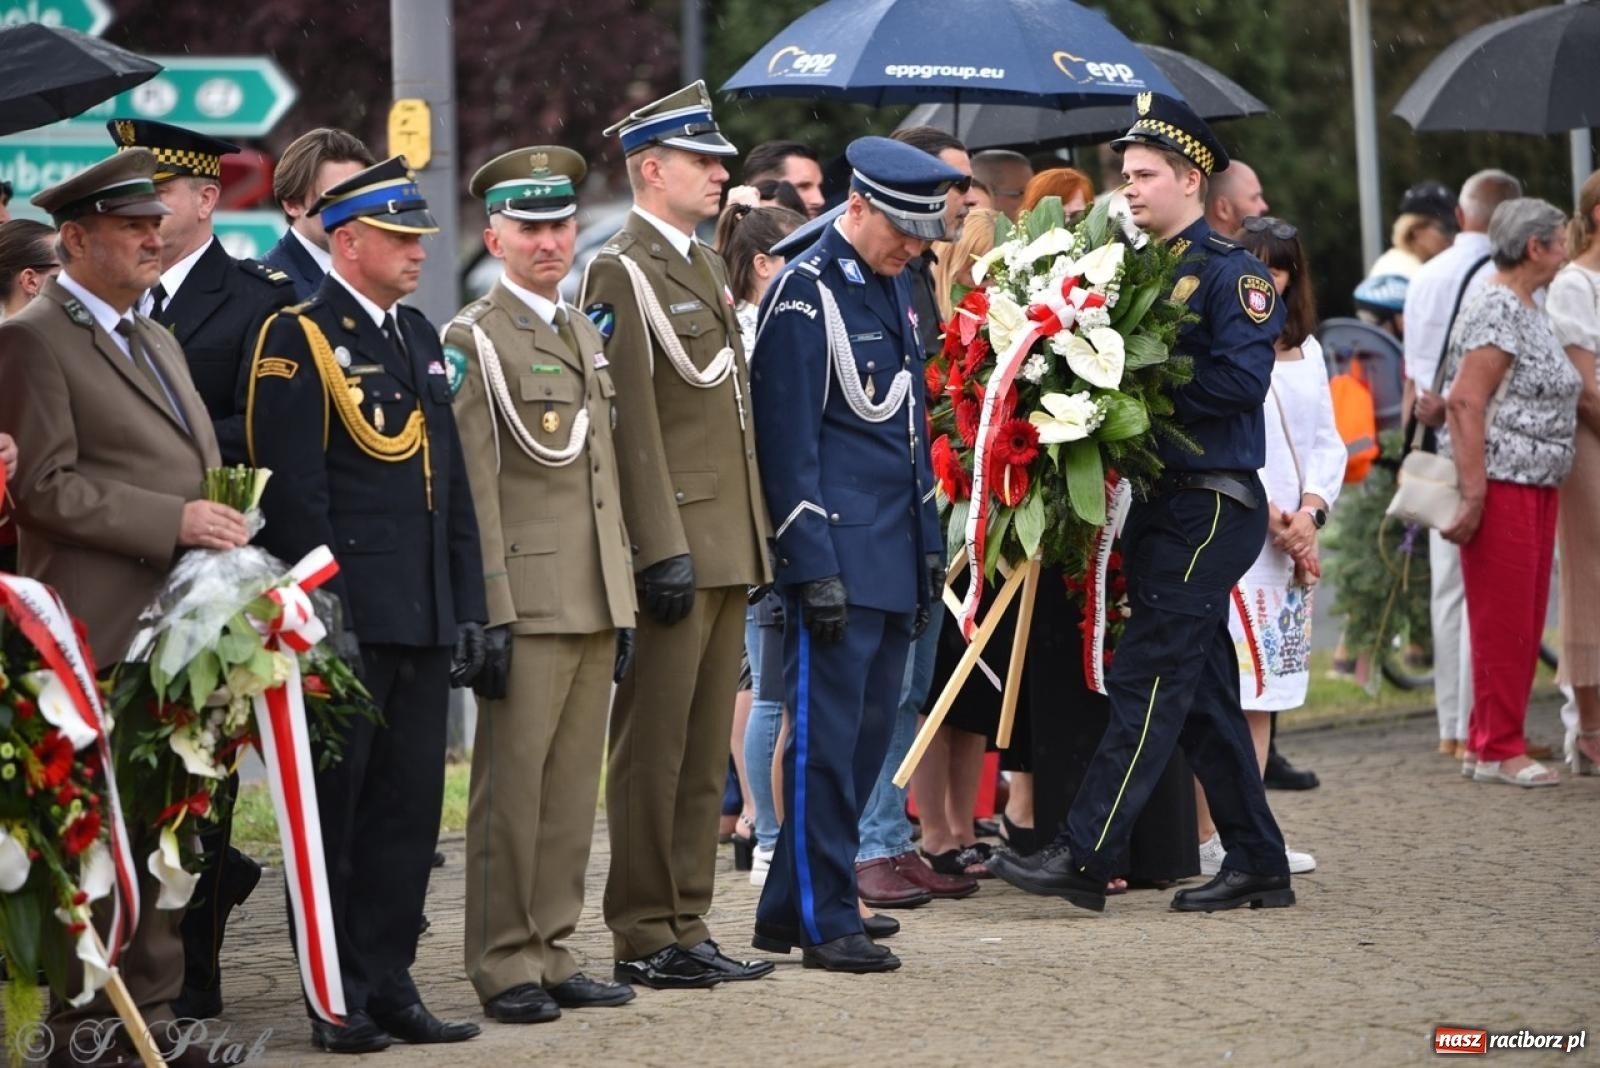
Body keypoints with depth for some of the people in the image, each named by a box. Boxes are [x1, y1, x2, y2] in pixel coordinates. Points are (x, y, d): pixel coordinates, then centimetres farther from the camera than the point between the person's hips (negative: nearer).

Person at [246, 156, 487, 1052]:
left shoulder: (422, 338, 16)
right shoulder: (298, 340, -8)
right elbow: (293, 495, -13)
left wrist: (468, 610, 13)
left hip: (423, 626, 7)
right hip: (346, 623, -7)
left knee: (410, 811, 9)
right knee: (334, 814, 1)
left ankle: (389, 986, 16)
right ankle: (336, 1001, 6)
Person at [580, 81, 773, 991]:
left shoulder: (706, 268, 19)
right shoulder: (622, 273, -10)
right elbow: (632, 425, -16)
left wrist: (756, 540, 18)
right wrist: (663, 551, -20)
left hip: (730, 547, 9)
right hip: (677, 547, -9)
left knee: (706, 752, 11)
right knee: (653, 750, -3)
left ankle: (688, 926, 16)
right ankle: (645, 939, 1)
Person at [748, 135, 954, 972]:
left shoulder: (893, 288, 15)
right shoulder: (805, 293, -11)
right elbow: (788, 442, -14)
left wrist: (929, 542, 18)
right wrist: (815, 568, -17)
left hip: (894, 556, 9)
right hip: (838, 555, -9)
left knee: (870, 729, 10)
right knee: (828, 736, -5)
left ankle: (789, 907, 17)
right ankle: (825, 922, 0)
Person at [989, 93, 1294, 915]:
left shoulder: (1230, 272, -9)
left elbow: (1242, 379, -21)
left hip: (1210, 507, -9)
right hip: (1160, 501, 9)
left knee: (1147, 679, -11)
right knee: (1204, 693, 10)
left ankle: (1084, 858, -13)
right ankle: (1258, 866, 16)